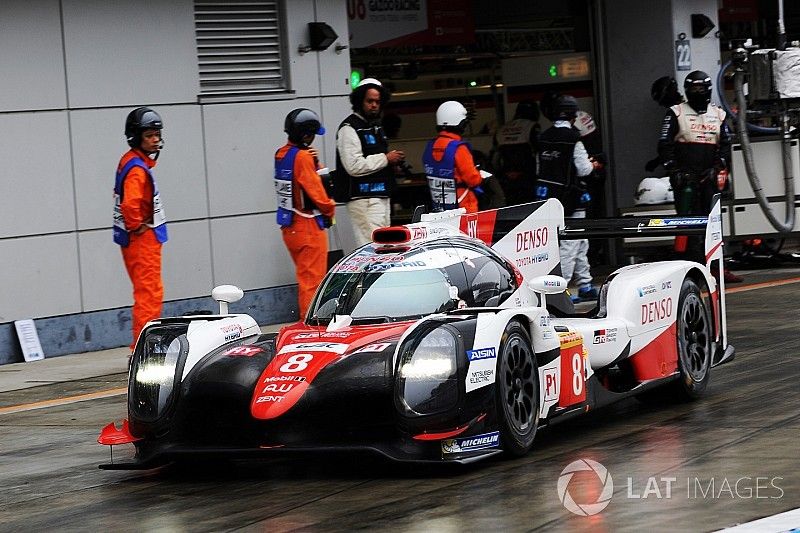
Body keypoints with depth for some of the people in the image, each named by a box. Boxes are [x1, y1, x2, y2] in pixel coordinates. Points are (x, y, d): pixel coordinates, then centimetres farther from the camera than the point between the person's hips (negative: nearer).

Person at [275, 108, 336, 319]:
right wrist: (329, 208, -1)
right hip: (308, 226, -9)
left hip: (289, 228, 9)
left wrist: (313, 162, -2)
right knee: (312, 278, -4)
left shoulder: (281, 154, 9)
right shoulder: (302, 157, -18)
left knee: (305, 277, 18)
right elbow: (314, 188, -17)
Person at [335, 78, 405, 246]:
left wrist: (393, 162, 11)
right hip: (363, 198, -10)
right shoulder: (350, 128, -12)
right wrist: (386, 159, -16)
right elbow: (354, 166, -23)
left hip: (381, 196, 10)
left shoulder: (376, 126, 20)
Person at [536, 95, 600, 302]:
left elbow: (540, 168, 12)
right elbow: (583, 169, -14)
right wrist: (591, 165, 9)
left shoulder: (544, 137, 5)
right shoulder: (573, 137, -15)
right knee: (570, 243, -2)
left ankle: (585, 285, 21)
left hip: (548, 195, 7)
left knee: (581, 242, 17)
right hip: (571, 198, -7)